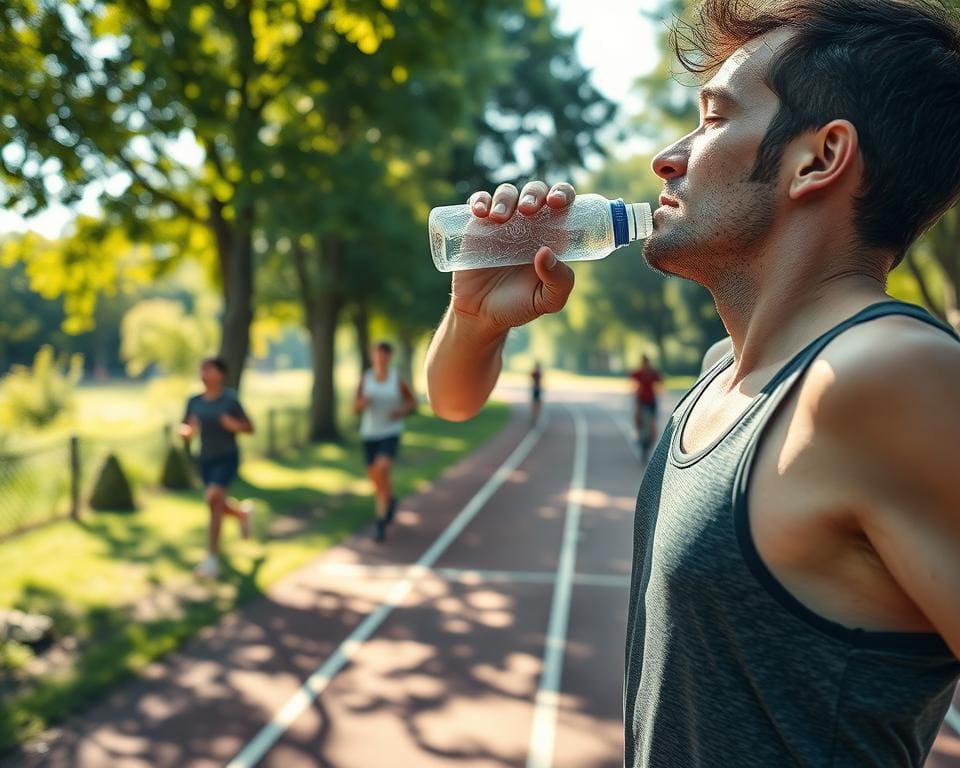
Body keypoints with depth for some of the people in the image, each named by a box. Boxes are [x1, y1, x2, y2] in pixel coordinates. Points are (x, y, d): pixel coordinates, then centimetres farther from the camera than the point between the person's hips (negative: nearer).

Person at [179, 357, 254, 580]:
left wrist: (234, 425, -22)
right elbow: (185, 433, 8)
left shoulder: (231, 400, -9)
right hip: (205, 460, 5)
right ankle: (243, 513, 48)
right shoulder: (194, 401, 3)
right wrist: (188, 430, -15)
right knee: (219, 506, 13)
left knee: (213, 499, -23)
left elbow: (250, 428, -2)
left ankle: (212, 558, -16)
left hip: (228, 459, -5)